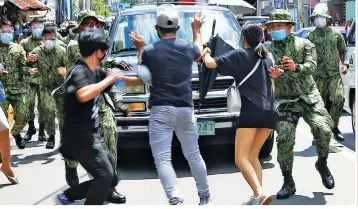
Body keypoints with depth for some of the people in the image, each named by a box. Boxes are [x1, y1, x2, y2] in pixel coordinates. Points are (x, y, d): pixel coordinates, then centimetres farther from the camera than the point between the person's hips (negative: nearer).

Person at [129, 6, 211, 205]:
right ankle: (205, 196, 27)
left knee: (162, 159, -4)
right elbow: (199, 54, 29)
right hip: (185, 109, 4)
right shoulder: (188, 47, 4)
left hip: (161, 110, -4)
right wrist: (196, 31, 43)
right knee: (193, 155, 17)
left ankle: (174, 199, -17)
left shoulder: (150, 50, -6)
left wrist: (140, 48, 23)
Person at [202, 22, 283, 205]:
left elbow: (210, 63, -4)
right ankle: (258, 196, 7)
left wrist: (205, 53, 16)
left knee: (241, 158, -7)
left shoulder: (239, 55, 1)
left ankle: (260, 193, -25)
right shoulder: (267, 57, 21)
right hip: (269, 112, 7)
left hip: (251, 111, -7)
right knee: (252, 156, 15)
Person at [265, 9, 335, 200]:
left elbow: (311, 66, -13)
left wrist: (296, 67, -34)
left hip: (309, 96, 0)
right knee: (284, 139, -11)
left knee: (323, 129, -19)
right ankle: (288, 182, 3)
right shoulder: (268, 50, 6)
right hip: (285, 100, 1)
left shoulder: (304, 44, 3)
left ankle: (322, 163, 10)